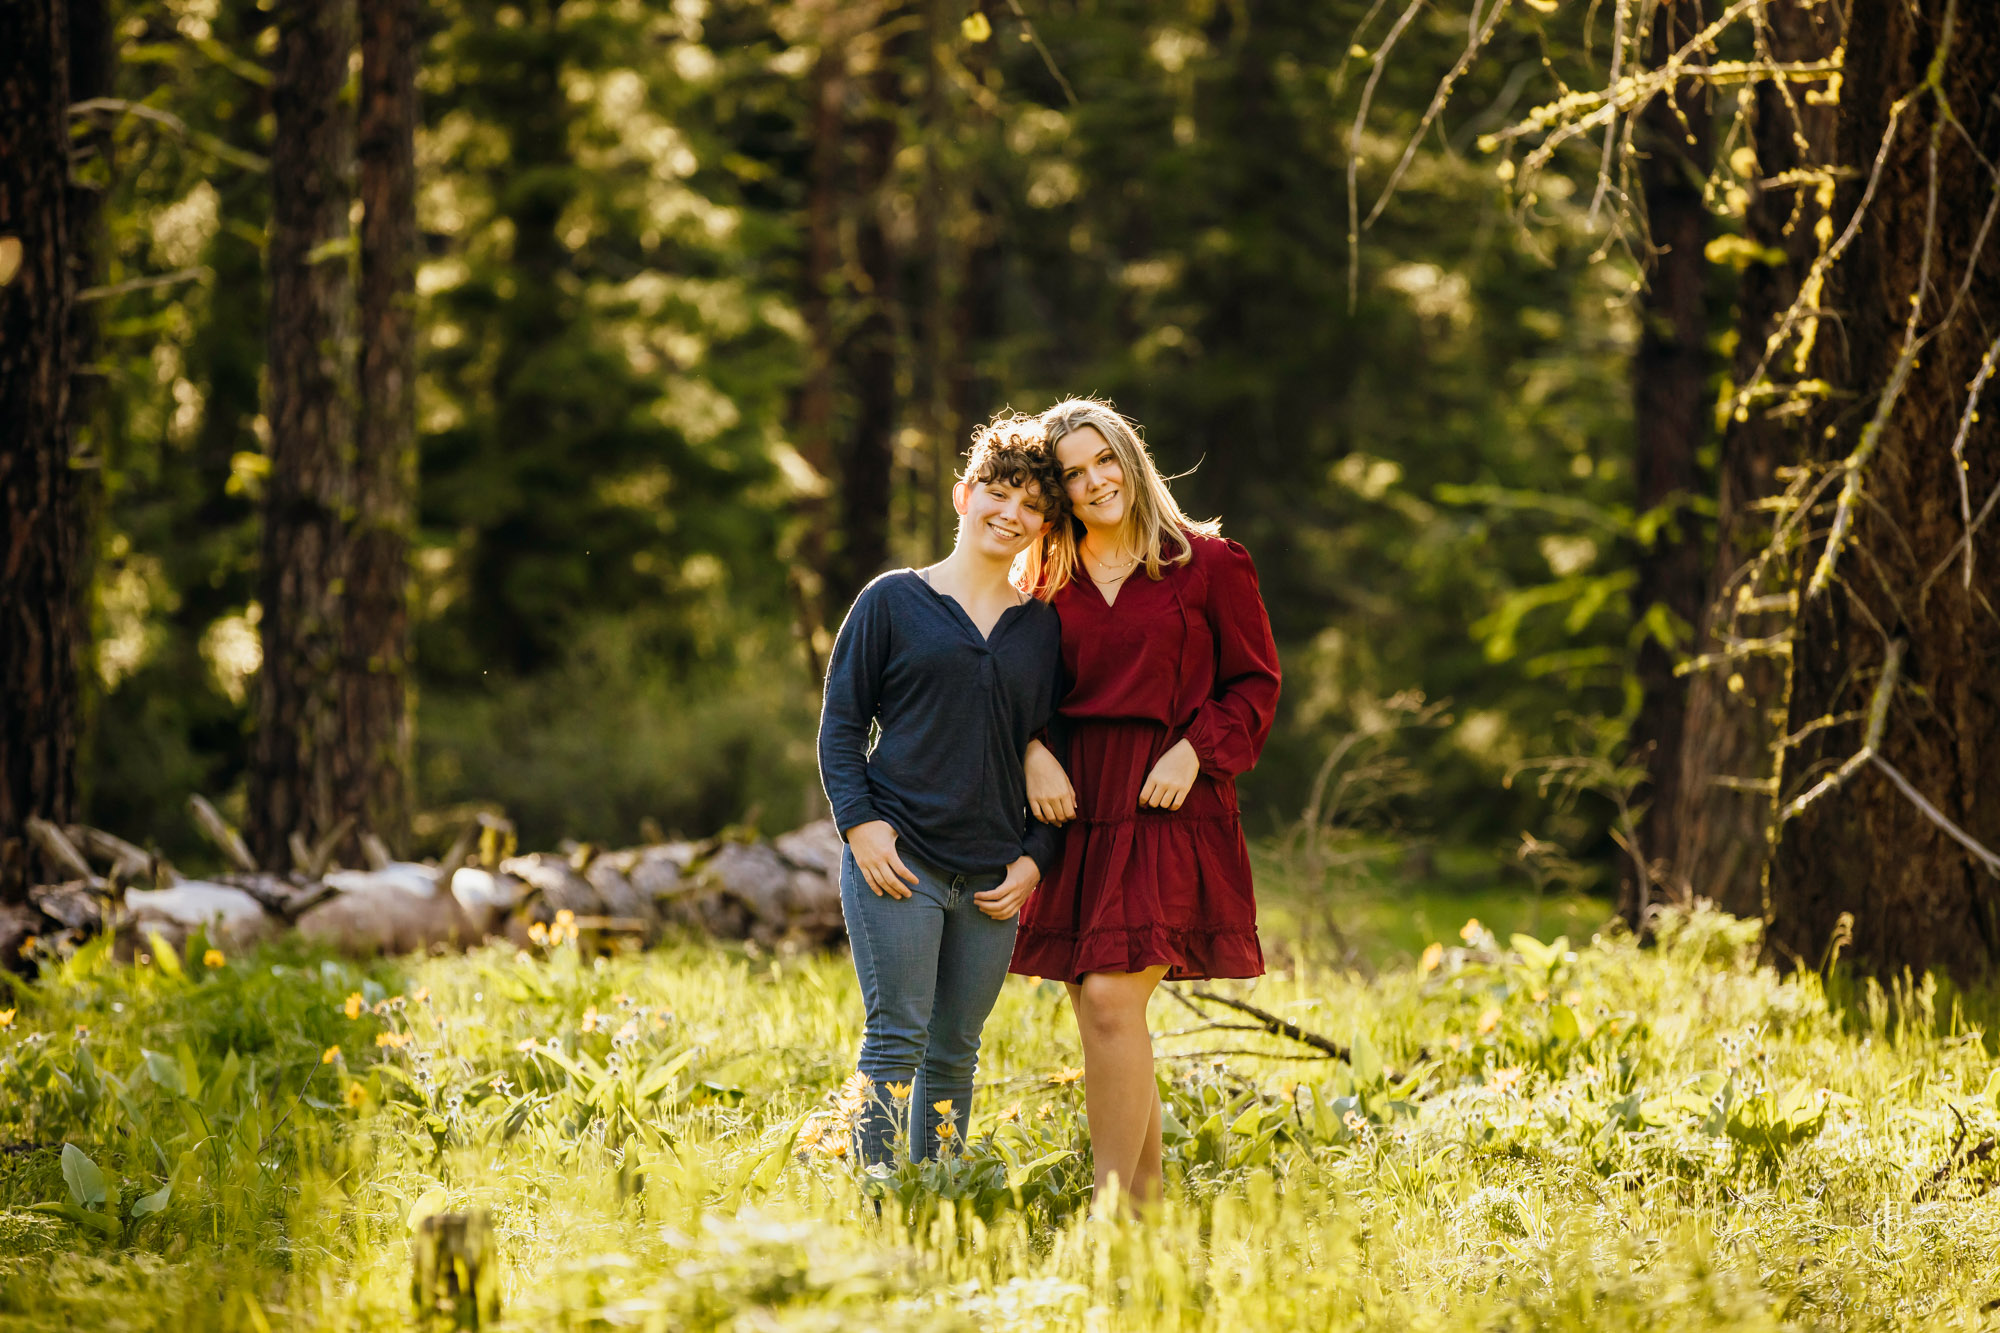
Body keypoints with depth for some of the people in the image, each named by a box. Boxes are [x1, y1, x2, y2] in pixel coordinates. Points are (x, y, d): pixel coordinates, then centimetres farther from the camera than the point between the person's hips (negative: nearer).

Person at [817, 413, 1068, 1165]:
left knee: (956, 1052, 8)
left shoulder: (1044, 629, 11)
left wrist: (1036, 856, 1)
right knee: (897, 1038, -8)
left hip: (993, 876, 4)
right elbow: (841, 721, 3)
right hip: (898, 858, -3)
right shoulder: (894, 601, 2)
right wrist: (860, 821, -10)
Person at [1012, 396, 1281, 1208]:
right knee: (1099, 1015, 5)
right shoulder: (1049, 579, 12)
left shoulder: (1209, 564, 2)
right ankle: (1147, 1196, 17)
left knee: (1111, 996, -17)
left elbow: (1254, 685, 3)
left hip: (1168, 808, -5)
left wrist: (1194, 751, -11)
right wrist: (1034, 754, -4)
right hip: (1077, 808, 5)